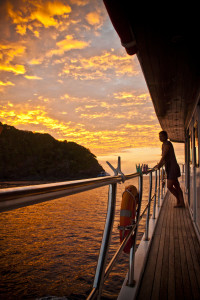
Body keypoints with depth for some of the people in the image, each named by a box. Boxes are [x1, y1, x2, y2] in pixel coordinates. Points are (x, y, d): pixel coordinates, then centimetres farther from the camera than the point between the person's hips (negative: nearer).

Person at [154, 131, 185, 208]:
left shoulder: (167, 144, -12)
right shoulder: (164, 145, 18)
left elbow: (164, 156, -15)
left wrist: (158, 165, -10)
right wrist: (159, 165, 15)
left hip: (173, 168, -10)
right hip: (170, 168, 10)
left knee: (169, 186, -10)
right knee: (176, 186, 11)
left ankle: (179, 200, 9)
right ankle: (181, 203, 16)